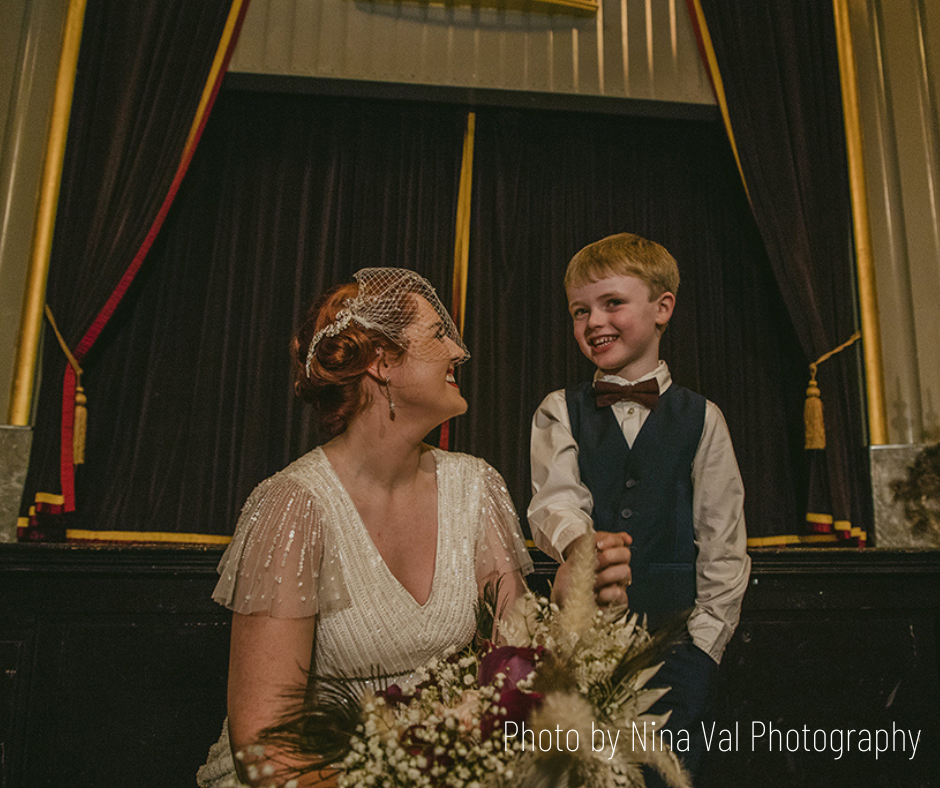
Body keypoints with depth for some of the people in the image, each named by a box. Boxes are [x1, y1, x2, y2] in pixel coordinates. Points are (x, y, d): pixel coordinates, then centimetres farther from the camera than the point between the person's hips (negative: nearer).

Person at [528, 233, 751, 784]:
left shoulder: (702, 419, 3)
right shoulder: (559, 412, 4)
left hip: (677, 641, 0)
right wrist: (583, 545, -33)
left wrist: (704, 644, -2)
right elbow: (555, 498, -11)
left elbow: (724, 544, 4)